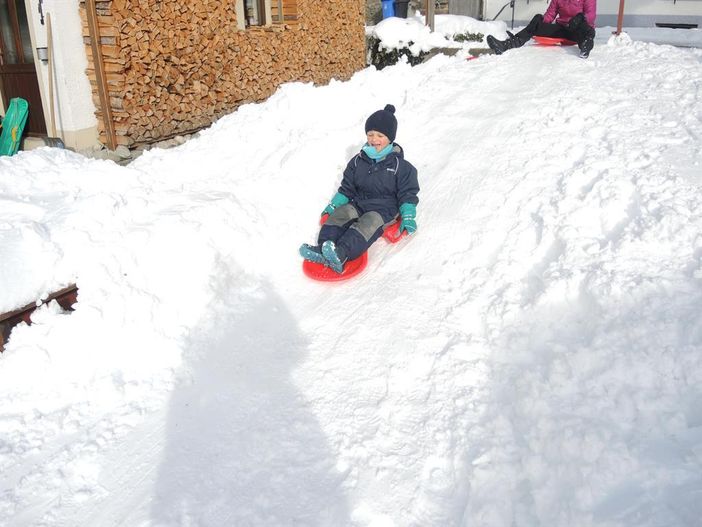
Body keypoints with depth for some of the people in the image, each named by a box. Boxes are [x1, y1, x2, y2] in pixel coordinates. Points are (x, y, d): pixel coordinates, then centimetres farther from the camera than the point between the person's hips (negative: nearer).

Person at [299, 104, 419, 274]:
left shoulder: (401, 166, -3)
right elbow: (347, 187, 18)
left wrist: (408, 217, -10)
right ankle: (323, 248, -43)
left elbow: (408, 193, 0)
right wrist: (334, 204, 10)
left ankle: (341, 255, -57)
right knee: (339, 214, -23)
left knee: (368, 223, -35)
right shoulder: (358, 161, 9)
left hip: (385, 209, -5)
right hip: (359, 203, 5)